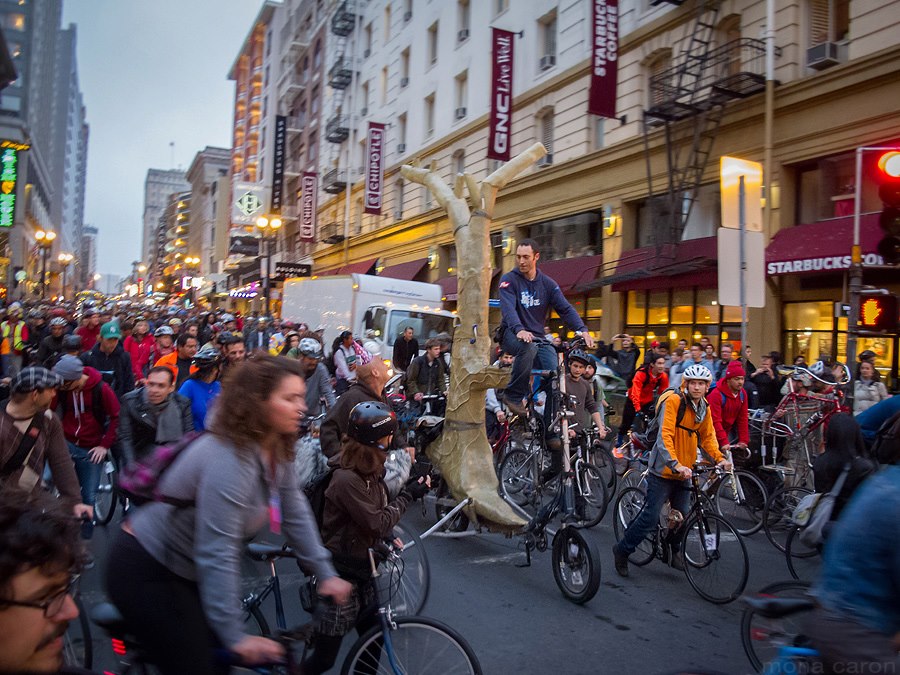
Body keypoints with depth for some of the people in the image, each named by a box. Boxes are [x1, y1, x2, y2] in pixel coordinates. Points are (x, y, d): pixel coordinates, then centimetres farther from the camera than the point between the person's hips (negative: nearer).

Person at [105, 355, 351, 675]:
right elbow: (217, 553, -33)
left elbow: (295, 512, 2)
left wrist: (325, 573, -1)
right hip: (146, 573, -9)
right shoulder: (229, 460, -32)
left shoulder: (275, 448, -5)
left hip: (184, 569, 9)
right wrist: (236, 637, -30)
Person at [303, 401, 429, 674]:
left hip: (364, 569, 9)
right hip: (342, 573, -9)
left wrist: (408, 487, 0)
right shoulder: (347, 479, -26)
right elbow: (377, 523, -24)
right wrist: (408, 496, -14)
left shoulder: (370, 470, 4)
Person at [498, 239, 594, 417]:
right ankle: (514, 395, -22)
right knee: (529, 348, -38)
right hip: (512, 334, -4)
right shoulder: (508, 280, -5)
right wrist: (519, 329, -42)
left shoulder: (547, 284, 7)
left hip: (538, 337, 4)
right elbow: (508, 308, -22)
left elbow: (565, 309, -3)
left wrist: (582, 330, -21)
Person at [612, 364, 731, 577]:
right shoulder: (674, 401, -16)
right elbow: (664, 437, -24)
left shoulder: (704, 408, 8)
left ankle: (675, 551, 35)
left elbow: (707, 438, 13)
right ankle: (622, 550, 12)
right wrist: (676, 465, -36)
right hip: (663, 470, -6)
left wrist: (720, 459, -4)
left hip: (684, 473, 7)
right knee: (651, 517, -6)